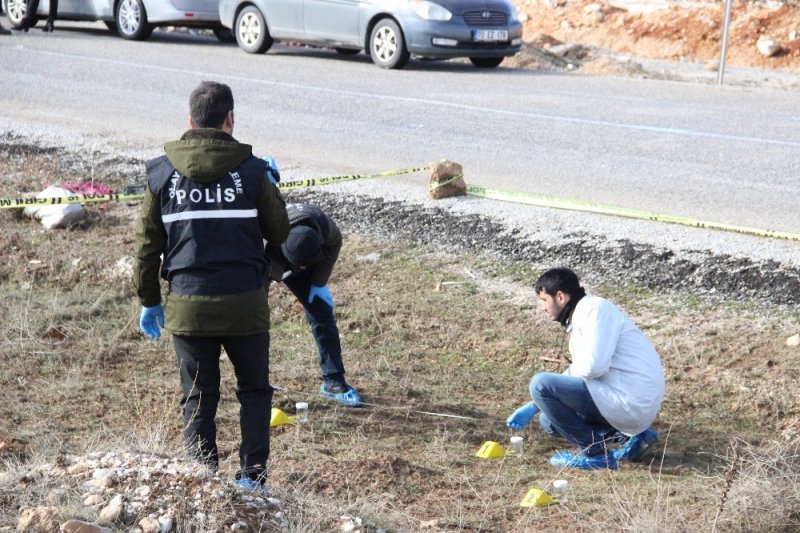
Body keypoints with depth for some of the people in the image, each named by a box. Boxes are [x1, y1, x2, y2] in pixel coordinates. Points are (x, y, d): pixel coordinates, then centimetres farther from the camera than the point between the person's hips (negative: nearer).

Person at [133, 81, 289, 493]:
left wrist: (149, 301, 16)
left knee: (198, 397, 12)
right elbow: (279, 232, 6)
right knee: (254, 390, 16)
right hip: (244, 302, -1)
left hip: (187, 305, 1)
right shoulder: (251, 170, -5)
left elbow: (147, 245, 5)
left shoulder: (161, 173, 1)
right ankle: (252, 476, 11)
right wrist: (269, 188, 22)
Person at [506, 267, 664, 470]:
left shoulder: (596, 309, -12)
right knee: (549, 420, 21)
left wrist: (571, 371, -1)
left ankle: (595, 452, -7)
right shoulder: (580, 317, 18)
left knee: (541, 384, -12)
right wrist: (532, 407, 25)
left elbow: (593, 366, -24)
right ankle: (629, 435, 10)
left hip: (631, 401, -10)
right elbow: (576, 375, 27)